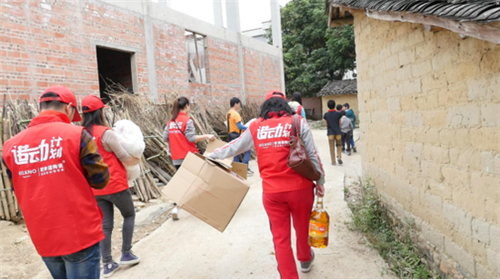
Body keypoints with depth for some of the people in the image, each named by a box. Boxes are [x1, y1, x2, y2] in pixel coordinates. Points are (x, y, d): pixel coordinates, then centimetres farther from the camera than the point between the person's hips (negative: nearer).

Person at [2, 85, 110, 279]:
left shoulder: (11, 145, 3)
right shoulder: (76, 134, -12)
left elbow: (19, 191, 13)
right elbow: (100, 180, -10)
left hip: (43, 238, 5)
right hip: (80, 233, -5)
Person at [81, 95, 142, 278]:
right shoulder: (106, 133, -18)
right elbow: (125, 159, -13)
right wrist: (138, 160, 6)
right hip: (115, 185, -6)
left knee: (105, 224, 13)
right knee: (129, 215, 17)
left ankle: (107, 265, 17)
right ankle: (126, 254, 19)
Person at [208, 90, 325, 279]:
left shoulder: (255, 127, 3)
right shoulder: (298, 123, -1)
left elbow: (234, 147, 13)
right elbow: (312, 155, -2)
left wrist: (211, 155, 29)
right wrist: (320, 180, 9)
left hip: (272, 191, 0)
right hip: (300, 187, 1)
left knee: (280, 236, 10)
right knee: (302, 226, 24)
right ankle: (305, 260, 48)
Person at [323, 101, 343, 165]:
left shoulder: (326, 114, -3)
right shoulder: (338, 113, -5)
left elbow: (326, 124, -2)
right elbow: (340, 123, 0)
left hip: (330, 133, 0)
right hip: (338, 132, 0)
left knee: (332, 147, 6)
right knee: (339, 145, 16)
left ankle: (333, 161, 8)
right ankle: (339, 156, -5)